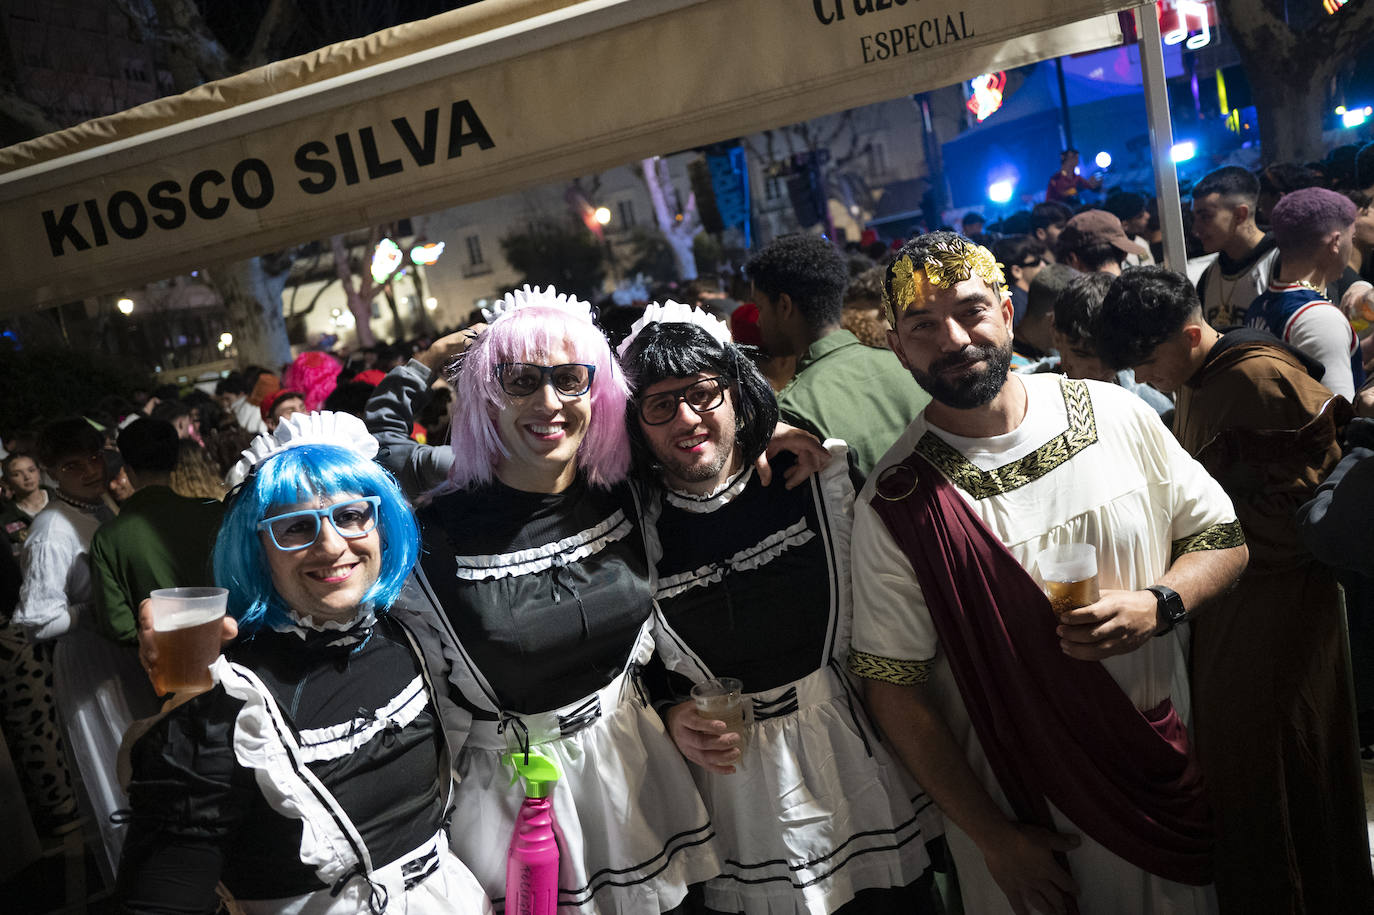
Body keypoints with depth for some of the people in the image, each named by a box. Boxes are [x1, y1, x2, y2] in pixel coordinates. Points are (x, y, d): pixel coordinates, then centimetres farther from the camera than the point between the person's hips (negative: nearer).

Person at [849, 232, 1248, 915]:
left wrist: (1159, 605, -17)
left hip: (1162, 771, 3)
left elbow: (1223, 537, 4)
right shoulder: (894, 503, -16)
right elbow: (893, 688, -12)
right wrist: (994, 837, -9)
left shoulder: (1116, 413, -7)